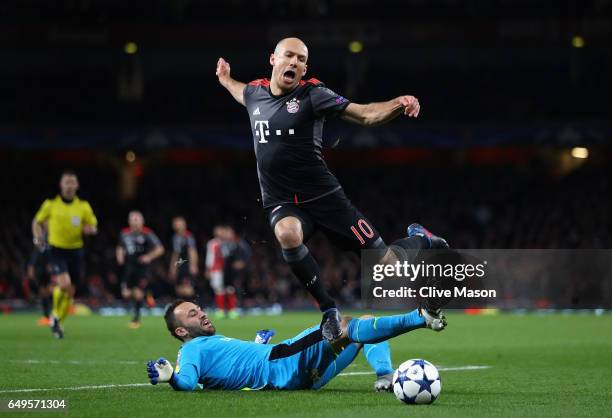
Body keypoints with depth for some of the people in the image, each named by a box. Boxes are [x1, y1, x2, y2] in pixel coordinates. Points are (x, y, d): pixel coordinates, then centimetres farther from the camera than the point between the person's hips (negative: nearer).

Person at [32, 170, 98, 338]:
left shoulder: (83, 206, 2)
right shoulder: (51, 204, -2)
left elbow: (93, 227, 9)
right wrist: (38, 237, -8)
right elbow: (37, 222, 10)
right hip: (57, 250, -3)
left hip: (75, 251, 3)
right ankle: (55, 314, 2)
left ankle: (58, 323, 27)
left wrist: (89, 229, -15)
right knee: (64, 283, -24)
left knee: (70, 292, 6)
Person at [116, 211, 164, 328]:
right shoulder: (125, 234, 4)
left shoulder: (147, 234, -9)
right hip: (129, 266, 4)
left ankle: (136, 318, 8)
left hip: (142, 267, -4)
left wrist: (149, 257, -19)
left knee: (138, 293, -10)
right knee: (126, 294, -3)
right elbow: (120, 248, 22)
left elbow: (160, 249, -6)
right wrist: (120, 256, 1)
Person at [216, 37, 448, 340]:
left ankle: (419, 240, 35)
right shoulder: (254, 93, 8)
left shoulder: (311, 94, -6)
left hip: (323, 197, -2)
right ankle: (328, 309, -20)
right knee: (287, 233, -38)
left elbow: (366, 114, -14)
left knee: (387, 264, -4)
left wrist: (399, 104, -31)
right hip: (281, 204, 2)